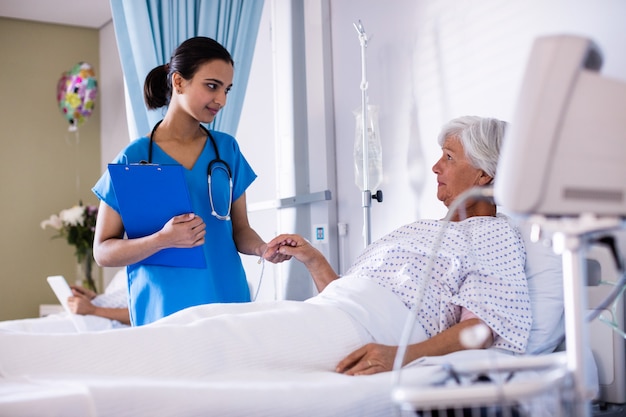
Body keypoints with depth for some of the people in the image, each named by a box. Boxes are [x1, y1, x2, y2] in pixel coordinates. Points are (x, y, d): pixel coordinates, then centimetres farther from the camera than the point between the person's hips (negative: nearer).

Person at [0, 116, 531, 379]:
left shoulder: (495, 234, 9)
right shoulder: (421, 229, 33)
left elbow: (488, 325, -9)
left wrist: (405, 354, -24)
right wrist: (313, 259, 15)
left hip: (365, 326, -8)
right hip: (327, 309, 8)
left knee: (215, 338, -25)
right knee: (201, 316, -13)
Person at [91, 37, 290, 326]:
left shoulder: (227, 149, 5)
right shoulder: (134, 159, -6)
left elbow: (239, 229, 9)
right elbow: (102, 251, -5)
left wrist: (263, 248, -13)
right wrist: (163, 239, -22)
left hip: (229, 303, 3)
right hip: (163, 312, -3)